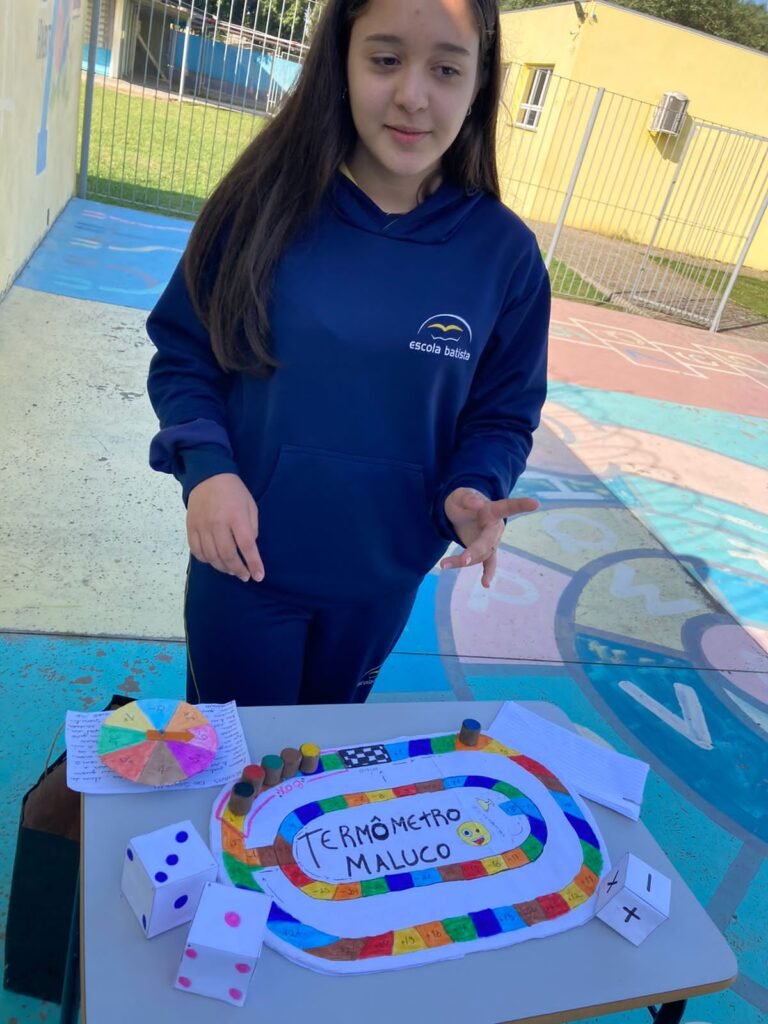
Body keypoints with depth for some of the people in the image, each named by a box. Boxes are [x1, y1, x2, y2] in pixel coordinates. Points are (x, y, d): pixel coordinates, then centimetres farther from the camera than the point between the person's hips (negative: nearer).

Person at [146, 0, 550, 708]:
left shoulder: (505, 253, -10)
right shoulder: (267, 202, -12)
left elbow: (504, 412, -1)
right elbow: (182, 353, -4)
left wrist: (474, 491, -21)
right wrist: (205, 464, -22)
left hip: (382, 577, 2)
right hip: (243, 558, -1)